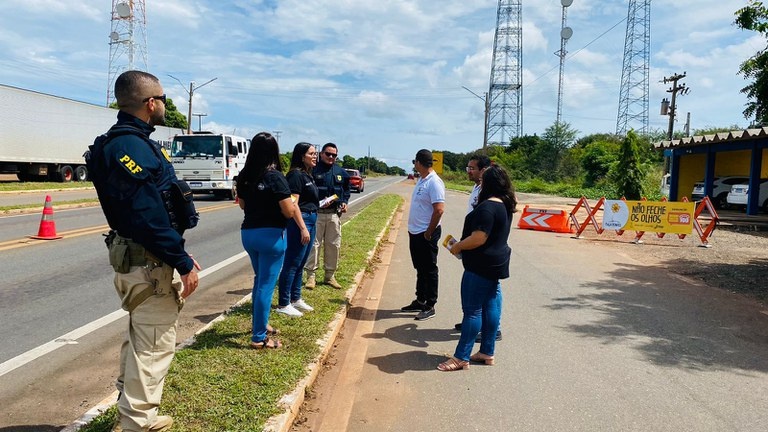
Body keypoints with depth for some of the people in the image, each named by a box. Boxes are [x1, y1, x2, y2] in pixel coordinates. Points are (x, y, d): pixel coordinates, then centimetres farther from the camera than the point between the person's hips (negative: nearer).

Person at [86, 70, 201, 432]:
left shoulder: (125, 142, 13)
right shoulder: (132, 146, -20)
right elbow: (149, 218, -26)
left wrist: (180, 254, 16)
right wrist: (183, 263, -20)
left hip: (136, 258, 11)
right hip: (150, 263, -11)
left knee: (140, 338, 22)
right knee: (155, 346, 1)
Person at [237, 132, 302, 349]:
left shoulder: (243, 176, 3)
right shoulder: (275, 177, -16)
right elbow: (289, 212, -16)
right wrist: (292, 203, 3)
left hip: (248, 232, 7)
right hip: (271, 234, -7)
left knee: (260, 279, 24)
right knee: (266, 285, 1)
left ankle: (259, 324, 38)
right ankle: (259, 337, 8)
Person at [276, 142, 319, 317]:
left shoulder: (308, 175, 15)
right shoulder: (296, 175, -13)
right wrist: (303, 228, -22)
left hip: (311, 221, 10)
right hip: (300, 221, -10)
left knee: (301, 263, 16)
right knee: (292, 264, -4)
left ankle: (296, 298, 27)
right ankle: (283, 304, 4)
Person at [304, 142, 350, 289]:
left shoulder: (341, 172, 10)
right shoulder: (313, 170, -6)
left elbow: (346, 189, 24)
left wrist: (344, 202, 8)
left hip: (334, 214, 5)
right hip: (316, 213, -5)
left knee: (333, 245, 9)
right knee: (313, 244, -3)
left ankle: (330, 275, 21)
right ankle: (310, 276, 7)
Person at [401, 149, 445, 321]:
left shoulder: (434, 182, -18)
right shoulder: (421, 180, 12)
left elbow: (439, 210, -24)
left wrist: (429, 232, -19)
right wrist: (412, 229, 15)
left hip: (426, 234, -9)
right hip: (415, 232, 9)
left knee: (429, 270, 1)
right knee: (420, 269, 18)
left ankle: (430, 306, 11)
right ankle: (420, 301, 30)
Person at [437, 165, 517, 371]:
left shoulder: (487, 207, -21)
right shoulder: (505, 205, 10)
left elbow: (478, 239, -25)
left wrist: (458, 246, -9)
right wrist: (462, 245, 20)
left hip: (481, 265, -10)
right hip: (496, 263, 10)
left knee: (472, 310, -4)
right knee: (490, 307, 14)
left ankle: (461, 357, 4)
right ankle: (487, 352, 23)